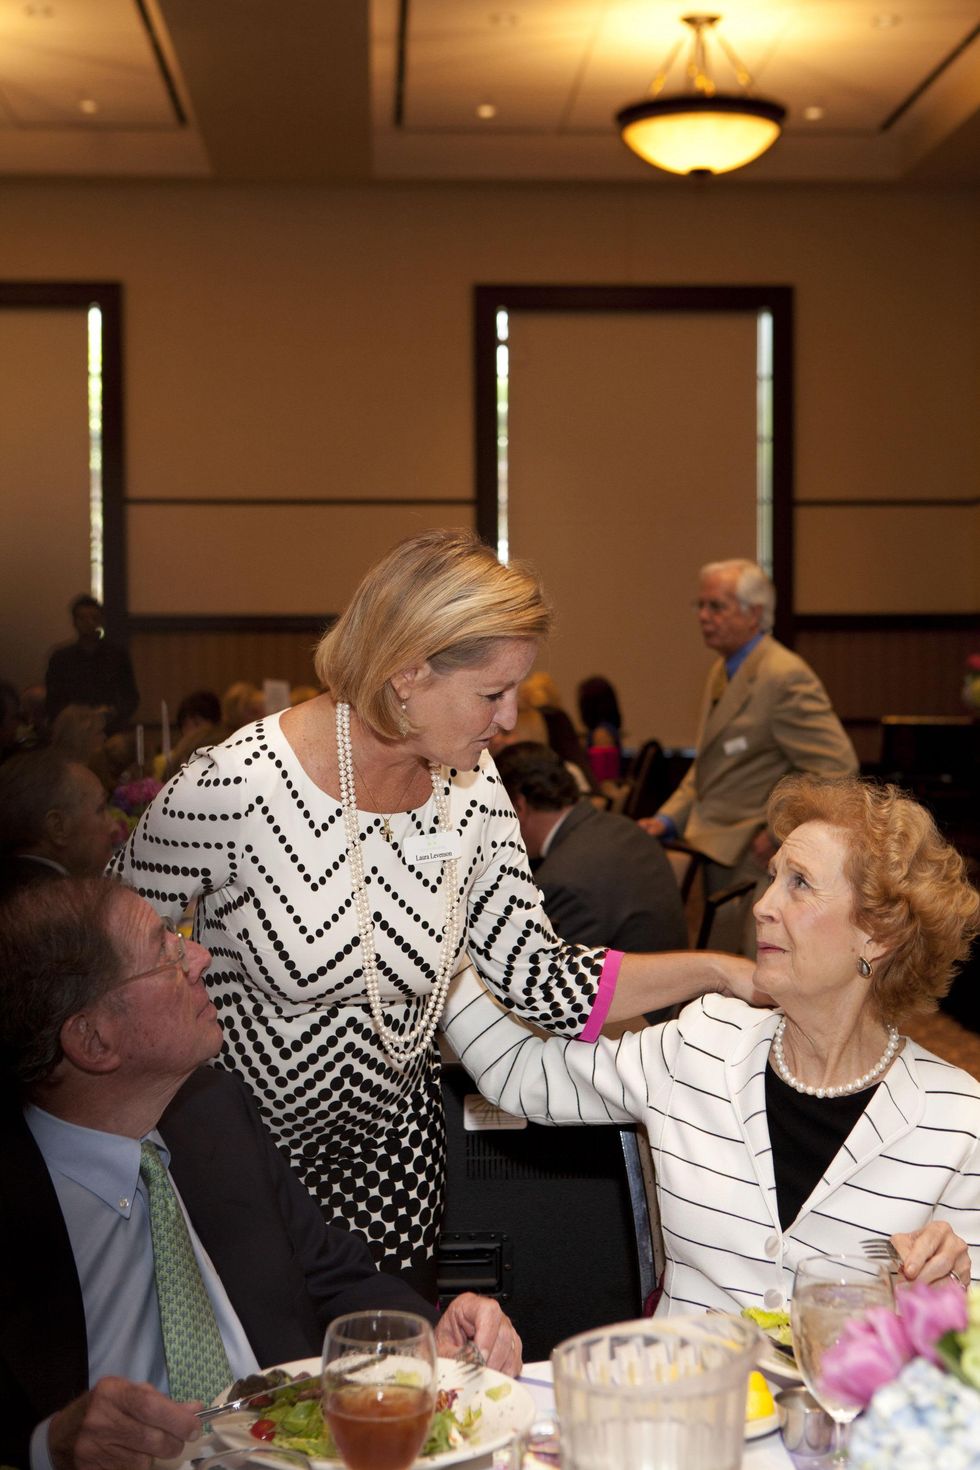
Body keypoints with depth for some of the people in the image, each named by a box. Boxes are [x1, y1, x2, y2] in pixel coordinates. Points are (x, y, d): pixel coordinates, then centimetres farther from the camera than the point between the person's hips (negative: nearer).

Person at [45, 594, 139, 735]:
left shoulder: (117, 654, 9)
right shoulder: (60, 658, 8)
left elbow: (132, 697, 11)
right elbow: (52, 704, 8)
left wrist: (115, 713, -8)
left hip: (111, 734, 1)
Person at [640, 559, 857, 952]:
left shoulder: (784, 676, -16)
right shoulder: (722, 671, 15)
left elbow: (836, 768, -20)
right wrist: (667, 819, 11)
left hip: (756, 862, -9)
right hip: (717, 857, 9)